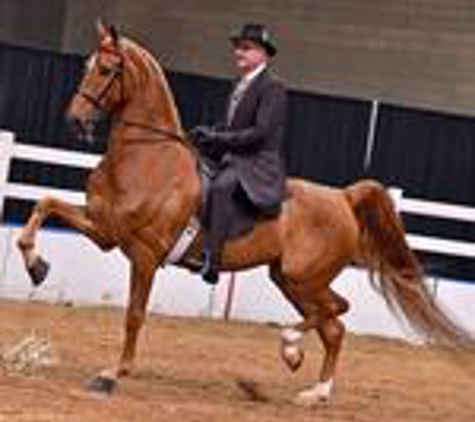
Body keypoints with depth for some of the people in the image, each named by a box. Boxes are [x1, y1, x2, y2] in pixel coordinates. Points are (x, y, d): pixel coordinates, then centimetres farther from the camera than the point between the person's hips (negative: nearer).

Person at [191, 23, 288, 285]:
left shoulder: (272, 87, -9)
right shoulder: (241, 86, 19)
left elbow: (261, 132, -18)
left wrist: (218, 138, -19)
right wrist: (208, 134, -1)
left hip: (259, 164, -11)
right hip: (233, 160, 11)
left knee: (220, 186, -36)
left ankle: (211, 259, -43)